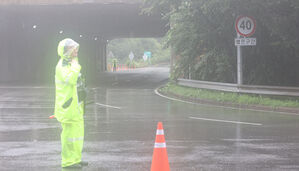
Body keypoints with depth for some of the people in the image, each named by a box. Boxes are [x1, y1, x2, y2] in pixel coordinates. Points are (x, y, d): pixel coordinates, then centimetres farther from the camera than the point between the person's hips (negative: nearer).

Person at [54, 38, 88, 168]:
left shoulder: (71, 63, 18)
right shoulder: (62, 65, -15)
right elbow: (70, 79, -31)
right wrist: (75, 66, -22)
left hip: (76, 106, 10)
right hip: (68, 106, -10)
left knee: (78, 132, 14)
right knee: (70, 132, -10)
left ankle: (75, 159, 22)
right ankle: (68, 161, -6)